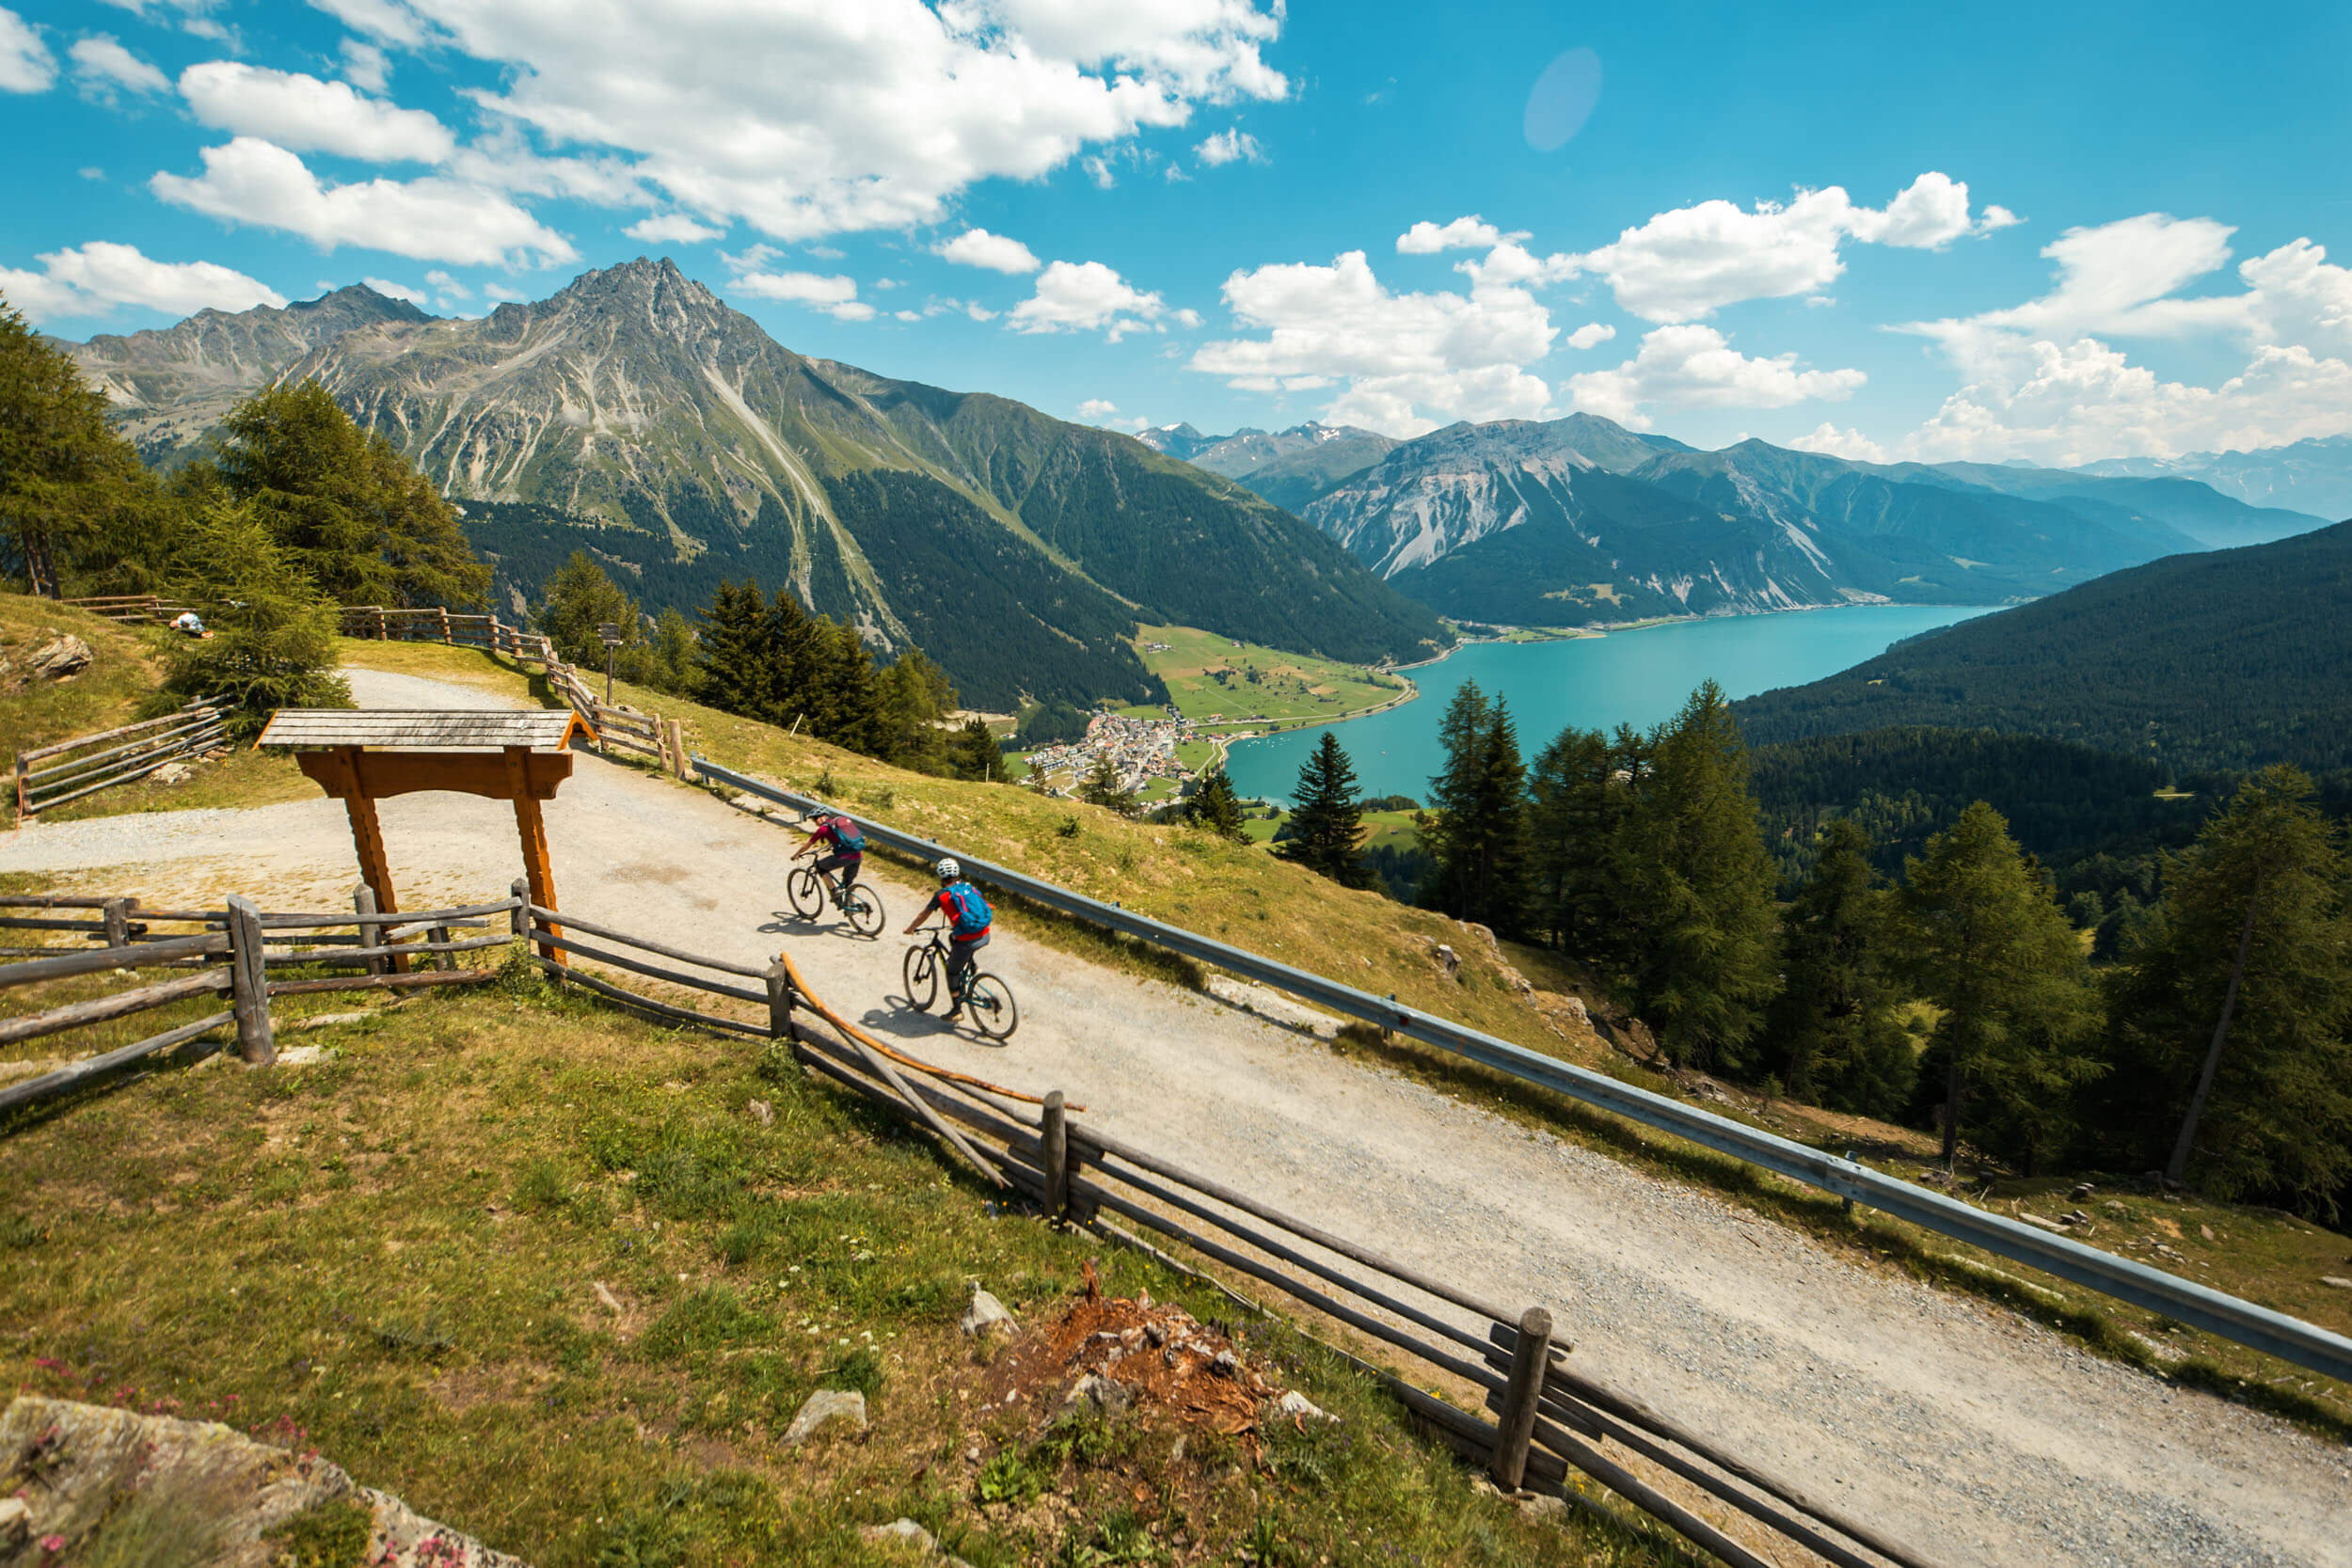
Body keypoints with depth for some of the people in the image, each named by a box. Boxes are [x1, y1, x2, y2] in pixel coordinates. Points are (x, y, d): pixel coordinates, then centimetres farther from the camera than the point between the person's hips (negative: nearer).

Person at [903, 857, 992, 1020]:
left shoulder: (942, 895, -1)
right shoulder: (969, 887, 14)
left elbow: (923, 915, 10)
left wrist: (910, 929, 28)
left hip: (967, 941, -6)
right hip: (984, 936, 6)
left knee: (952, 973, 17)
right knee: (952, 937, 34)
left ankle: (957, 1010, 24)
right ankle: (971, 967, 32)